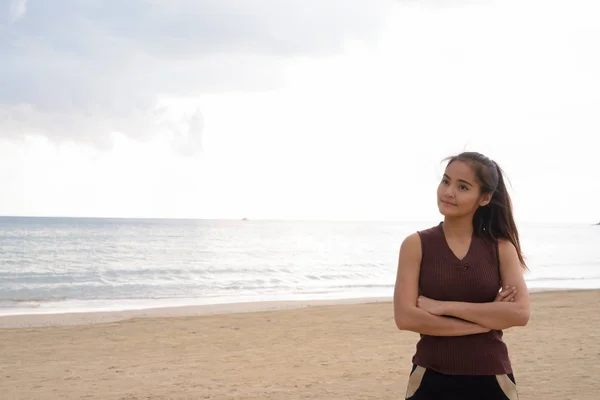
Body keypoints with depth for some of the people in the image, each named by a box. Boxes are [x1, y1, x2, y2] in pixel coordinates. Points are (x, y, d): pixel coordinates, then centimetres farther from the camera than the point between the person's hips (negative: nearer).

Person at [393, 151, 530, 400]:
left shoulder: (501, 248, 0)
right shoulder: (416, 245, -4)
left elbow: (520, 313, -13)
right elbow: (405, 317, -14)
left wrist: (445, 307, -16)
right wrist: (487, 319, -13)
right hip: (431, 380, -1)